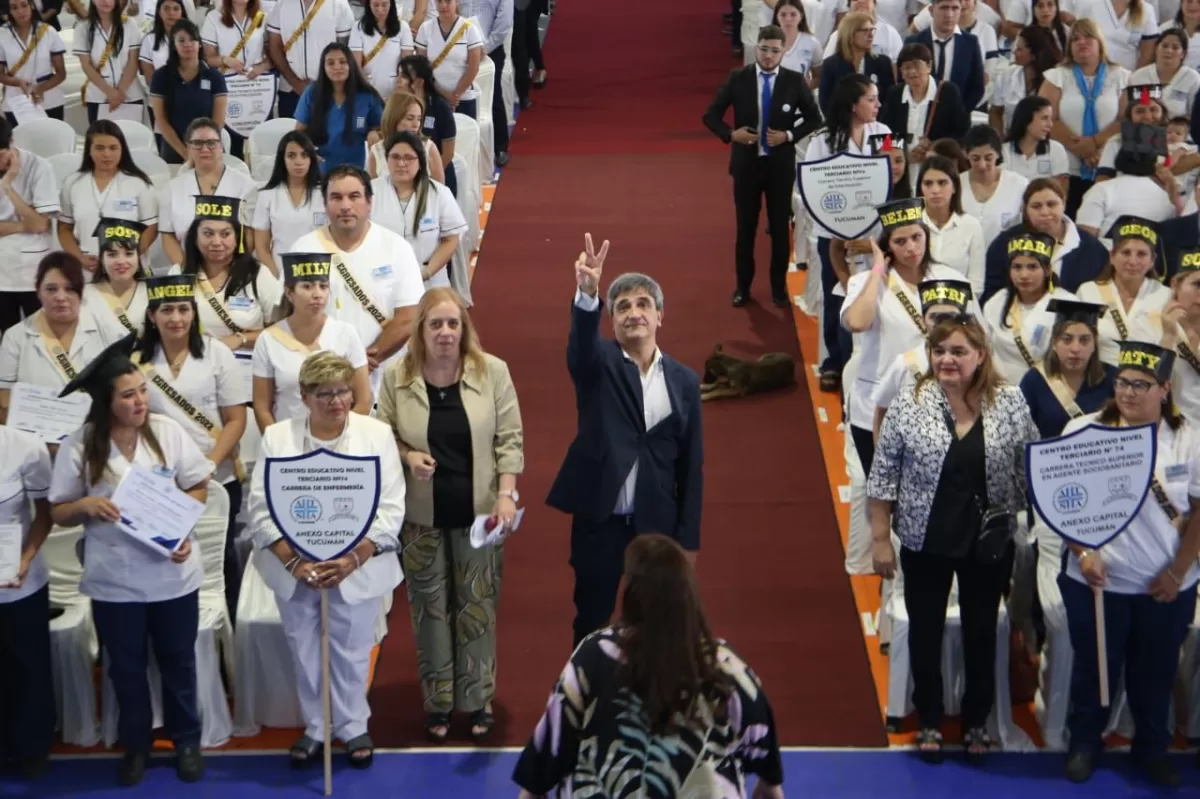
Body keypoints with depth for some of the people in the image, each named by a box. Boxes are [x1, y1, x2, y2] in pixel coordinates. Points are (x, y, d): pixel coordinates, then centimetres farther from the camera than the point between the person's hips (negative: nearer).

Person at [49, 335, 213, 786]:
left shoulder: (167, 431, -8)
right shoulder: (79, 447, -12)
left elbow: (199, 488, 1)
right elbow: (58, 513, -3)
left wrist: (182, 527, -16)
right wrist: (86, 505, -24)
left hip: (172, 575, 1)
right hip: (113, 582, -1)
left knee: (178, 662, 17)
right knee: (126, 669, 16)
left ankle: (186, 739, 37)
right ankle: (135, 744, 37)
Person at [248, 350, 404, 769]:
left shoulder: (377, 434, -2)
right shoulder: (277, 437, 0)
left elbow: (391, 509, -7)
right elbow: (261, 508, -4)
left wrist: (354, 558, -18)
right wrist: (293, 562, -15)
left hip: (357, 569, -1)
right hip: (295, 570, 1)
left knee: (351, 652, 8)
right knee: (304, 652, 11)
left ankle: (353, 726, 27)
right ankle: (314, 727, 28)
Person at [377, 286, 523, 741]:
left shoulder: (492, 371, -6)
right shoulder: (396, 377, -4)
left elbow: (510, 438, -3)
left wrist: (506, 494, -12)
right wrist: (407, 455, -16)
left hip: (478, 512, -1)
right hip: (421, 515, 1)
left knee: (477, 605, 8)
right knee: (430, 607, 10)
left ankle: (478, 698, 22)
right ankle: (437, 701, 23)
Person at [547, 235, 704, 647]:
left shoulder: (683, 380, 3)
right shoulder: (599, 365, -2)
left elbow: (691, 465, 4)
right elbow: (581, 342, -27)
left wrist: (688, 537, 1)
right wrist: (588, 294, -49)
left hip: (657, 524, 2)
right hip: (598, 520, -2)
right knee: (592, 623, 9)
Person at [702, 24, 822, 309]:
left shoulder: (795, 81, -5)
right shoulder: (738, 78, -5)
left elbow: (814, 119, 4)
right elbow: (711, 115, 1)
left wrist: (789, 135, -12)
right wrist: (730, 134, -16)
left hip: (780, 164, 0)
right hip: (746, 163, 0)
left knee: (780, 226, 9)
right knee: (746, 227, 9)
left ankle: (779, 286, 22)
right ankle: (743, 286, 22)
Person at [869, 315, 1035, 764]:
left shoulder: (1011, 403, -7)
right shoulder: (908, 404, -10)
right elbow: (882, 478, -5)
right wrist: (880, 539, -6)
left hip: (990, 542, 1)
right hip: (924, 542, -1)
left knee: (981, 633, 14)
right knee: (925, 631, 13)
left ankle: (976, 723, 32)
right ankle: (929, 722, 30)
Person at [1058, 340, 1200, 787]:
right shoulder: (1083, 430, -8)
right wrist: (1082, 553, -14)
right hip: (1098, 582, -1)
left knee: (1156, 673, 16)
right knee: (1093, 668, 14)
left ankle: (1153, 749, 36)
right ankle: (1084, 743, 34)